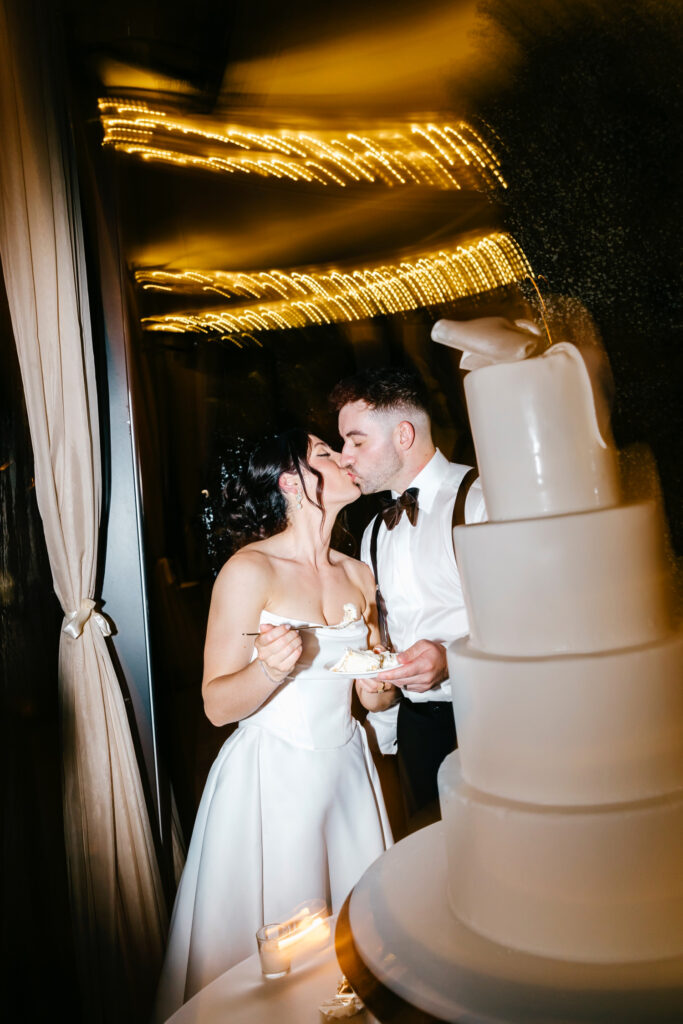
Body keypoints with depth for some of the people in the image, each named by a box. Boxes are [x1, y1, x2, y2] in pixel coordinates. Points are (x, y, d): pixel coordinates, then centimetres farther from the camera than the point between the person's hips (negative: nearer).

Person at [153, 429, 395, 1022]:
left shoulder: (359, 576, 7)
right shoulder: (250, 570, -13)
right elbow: (218, 705, -11)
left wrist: (381, 689, -6)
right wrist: (270, 669, -29)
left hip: (346, 767, 6)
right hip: (273, 777, -5)